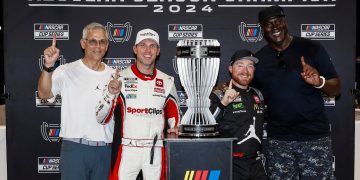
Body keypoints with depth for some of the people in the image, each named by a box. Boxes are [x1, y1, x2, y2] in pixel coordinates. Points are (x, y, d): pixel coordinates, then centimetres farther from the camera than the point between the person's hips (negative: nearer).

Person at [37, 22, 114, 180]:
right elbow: (44, 94, -20)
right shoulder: (67, 71, -5)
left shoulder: (114, 75, 8)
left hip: (104, 149, 4)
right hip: (75, 147, -4)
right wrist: (48, 66, -33)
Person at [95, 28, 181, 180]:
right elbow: (102, 119, -7)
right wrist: (111, 94, -23)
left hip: (155, 151, 3)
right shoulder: (120, 78, -4)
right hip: (126, 151, -3)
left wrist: (173, 127, 1)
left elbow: (173, 113, 21)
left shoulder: (167, 81, 7)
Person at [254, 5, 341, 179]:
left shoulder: (311, 48, -2)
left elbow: (336, 89, 1)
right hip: (277, 140, 2)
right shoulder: (258, 59, 6)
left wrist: (320, 82, -20)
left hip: (315, 136, -2)